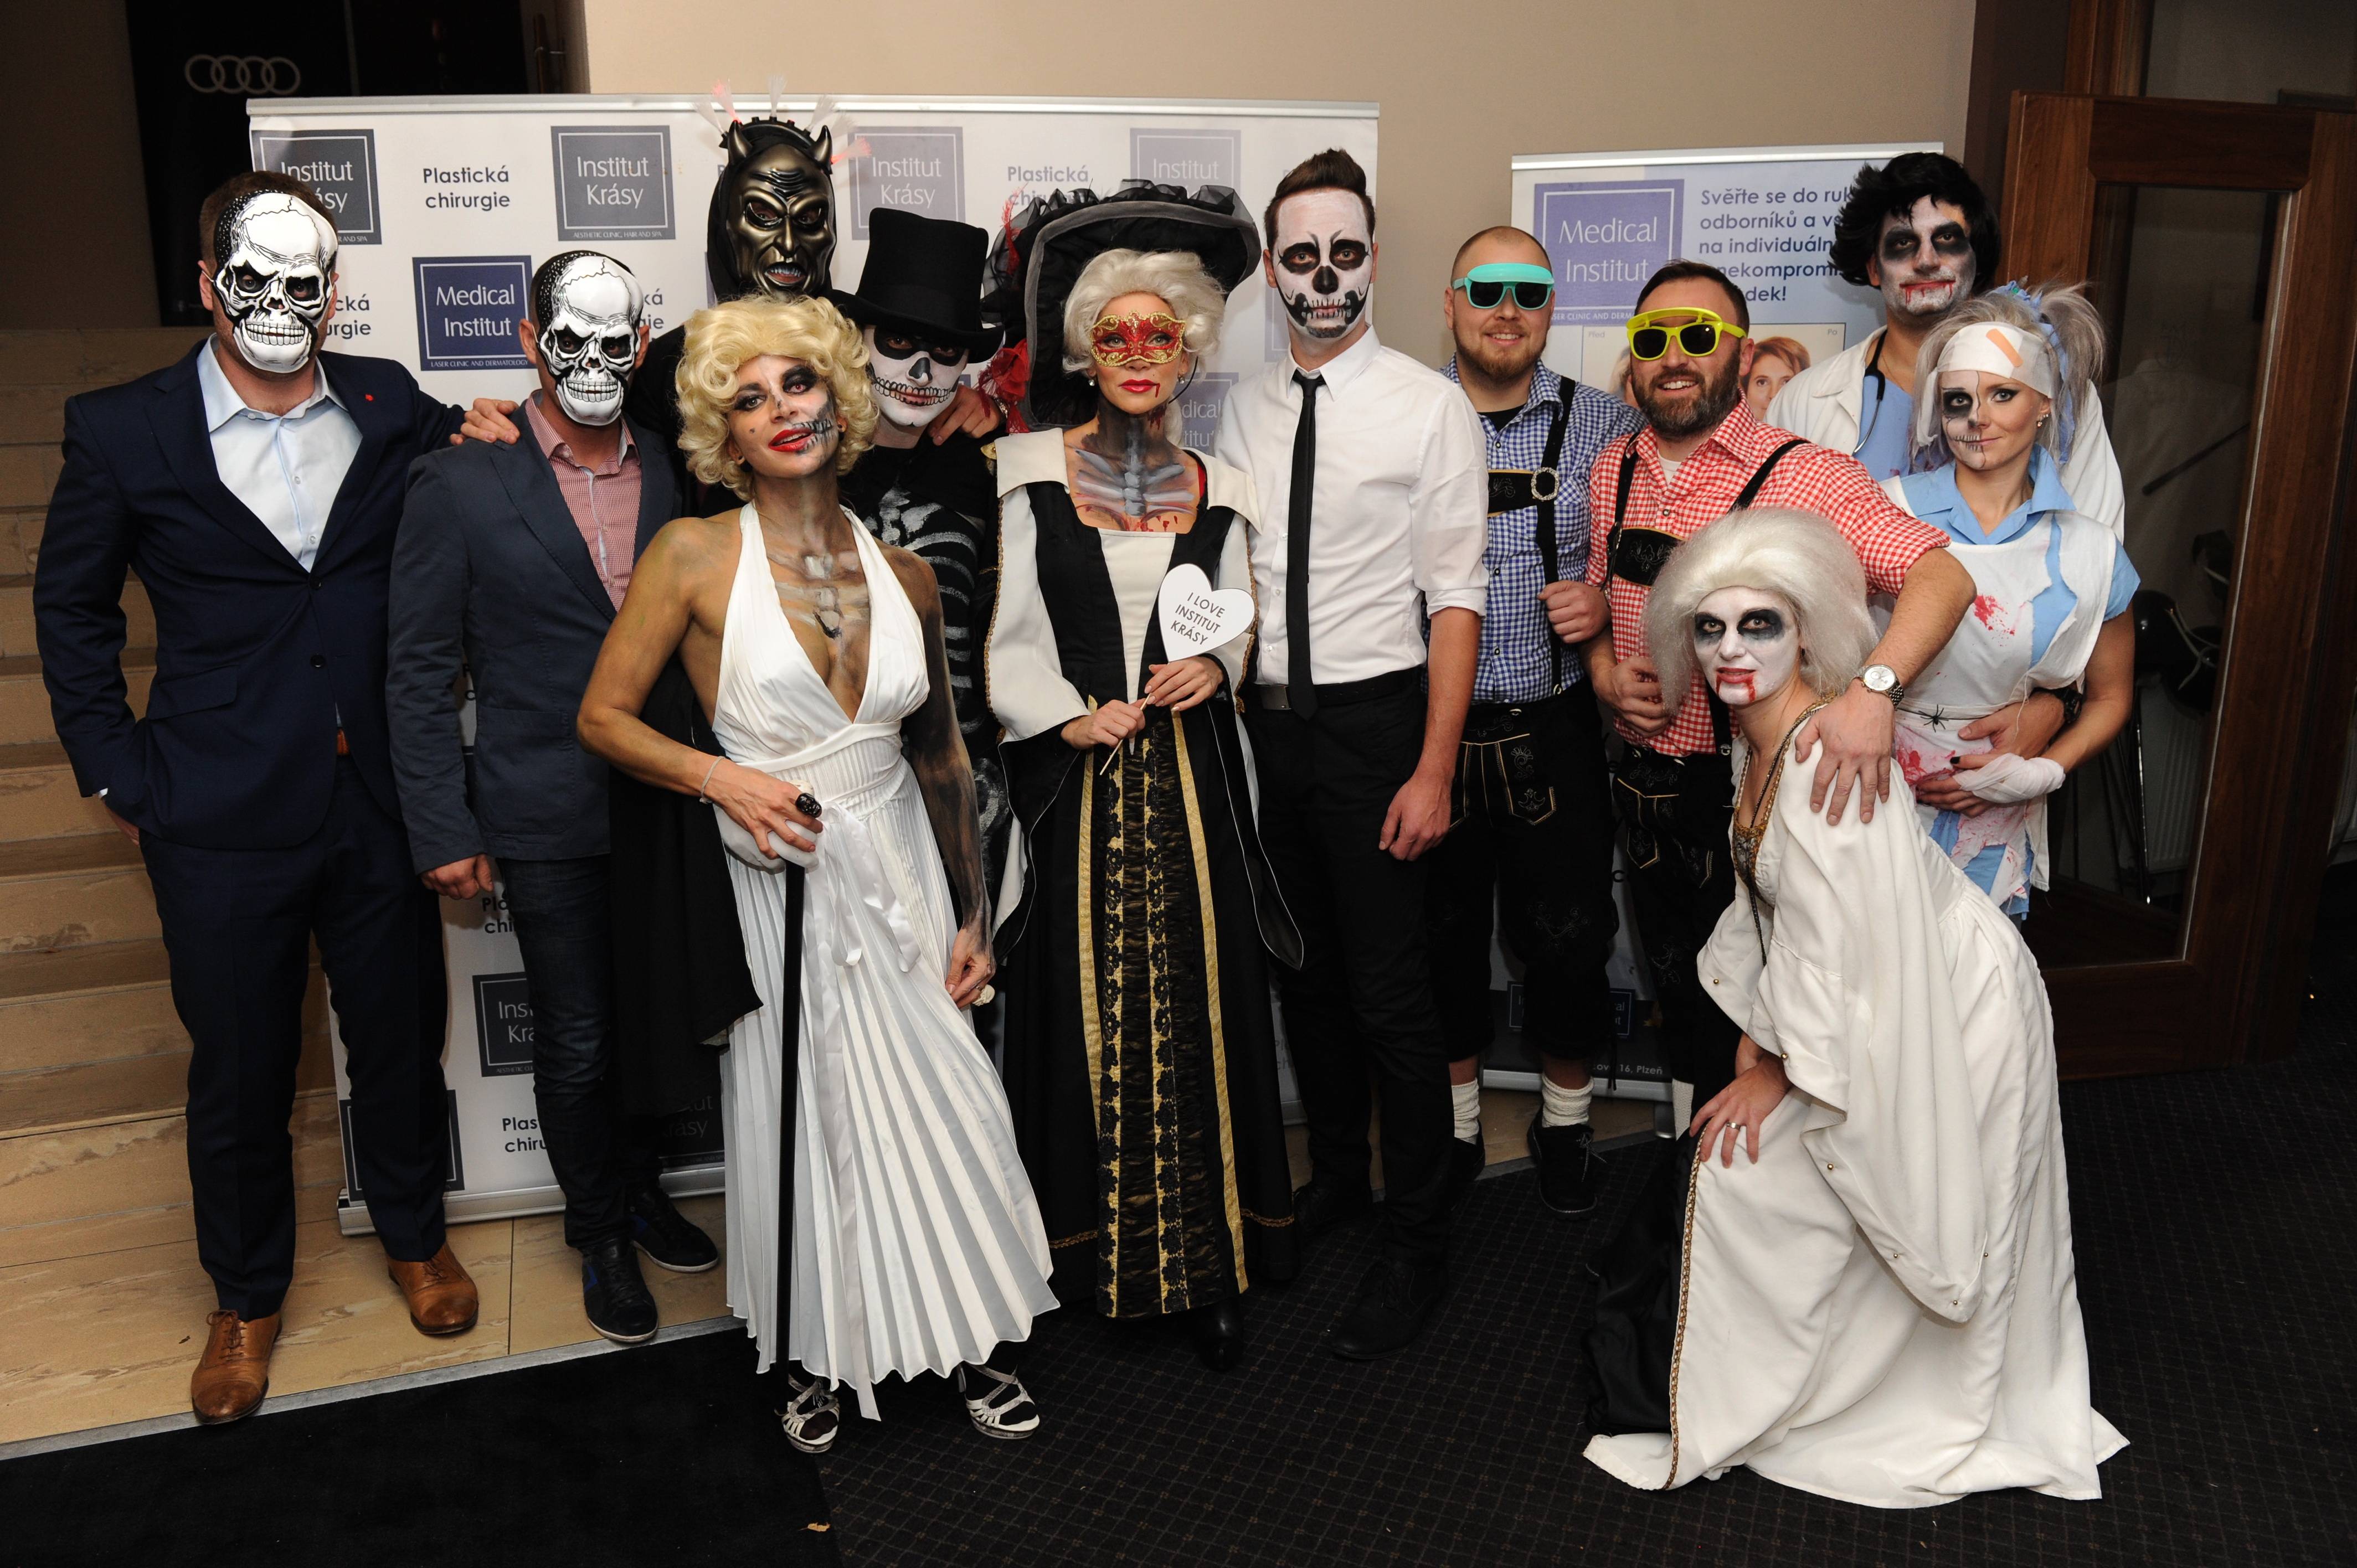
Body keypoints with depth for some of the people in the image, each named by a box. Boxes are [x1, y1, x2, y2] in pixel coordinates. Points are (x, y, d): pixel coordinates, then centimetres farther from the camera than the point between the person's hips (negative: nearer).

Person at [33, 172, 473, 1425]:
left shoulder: (393, 410, 1)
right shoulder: (123, 432, -3)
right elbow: (70, 607, 7)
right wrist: (115, 771, 2)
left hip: (380, 803, 2)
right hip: (223, 819, -2)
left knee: (401, 1035, 16)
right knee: (238, 1070, 12)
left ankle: (412, 1233, 41)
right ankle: (245, 1295, 35)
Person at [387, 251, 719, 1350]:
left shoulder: (678, 474, 3)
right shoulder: (460, 483, -6)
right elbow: (419, 670, -4)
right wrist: (443, 834, -8)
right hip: (548, 824, -3)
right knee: (577, 1041, 8)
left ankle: (640, 1188, 41)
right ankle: (599, 1235, 30)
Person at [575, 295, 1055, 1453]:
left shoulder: (903, 574, 1)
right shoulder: (694, 556, -10)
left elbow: (943, 757, 10)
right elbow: (603, 717, -3)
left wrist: (972, 912, 9)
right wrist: (722, 777, -20)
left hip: (900, 873, 3)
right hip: (778, 883, -3)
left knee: (940, 1105, 7)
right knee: (803, 1118, 8)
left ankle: (969, 1335, 28)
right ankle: (810, 1355, 32)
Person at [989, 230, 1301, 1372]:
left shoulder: (1215, 491, 10)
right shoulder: (1032, 474, 3)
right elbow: (1004, 637, 0)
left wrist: (1215, 667, -4)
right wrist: (1070, 718, -12)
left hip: (1190, 779, 2)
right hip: (1074, 777, -1)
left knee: (1198, 1007, 2)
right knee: (1085, 1006, 3)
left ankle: (1210, 1265, 14)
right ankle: (1096, 1245, 18)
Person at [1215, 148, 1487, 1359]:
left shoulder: (1427, 408, -6)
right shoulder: (1242, 409, 7)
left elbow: (1455, 598, -10)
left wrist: (1434, 771, -15)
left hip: (1374, 717, -5)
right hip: (1261, 718, 5)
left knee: (1390, 989, -1)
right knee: (1301, 970, 17)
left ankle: (1417, 1244, 17)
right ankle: (1335, 1177, 39)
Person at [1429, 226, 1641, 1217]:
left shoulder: (1603, 425, 3)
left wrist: (1607, 603, -12)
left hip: (1552, 726, 0)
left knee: (1567, 937, 5)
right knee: (1441, 935, 11)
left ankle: (1565, 1122, 30)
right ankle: (1455, 1119, 32)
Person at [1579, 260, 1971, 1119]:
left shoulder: (1803, 475, -16)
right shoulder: (1612, 472, 4)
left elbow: (1941, 575, -25)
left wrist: (1873, 689, -42)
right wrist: (1604, 671, -2)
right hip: (1643, 784, 6)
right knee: (1675, 983, 22)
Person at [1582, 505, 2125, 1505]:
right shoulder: (1762, 738, 1)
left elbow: (1840, 947, -27)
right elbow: (1769, 912, 7)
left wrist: (1778, 1072, -15)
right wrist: (1759, 1040, 4)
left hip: (1951, 1021, -8)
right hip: (1901, 1008, 8)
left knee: (1745, 1167, -3)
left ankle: (1734, 1405, 16)